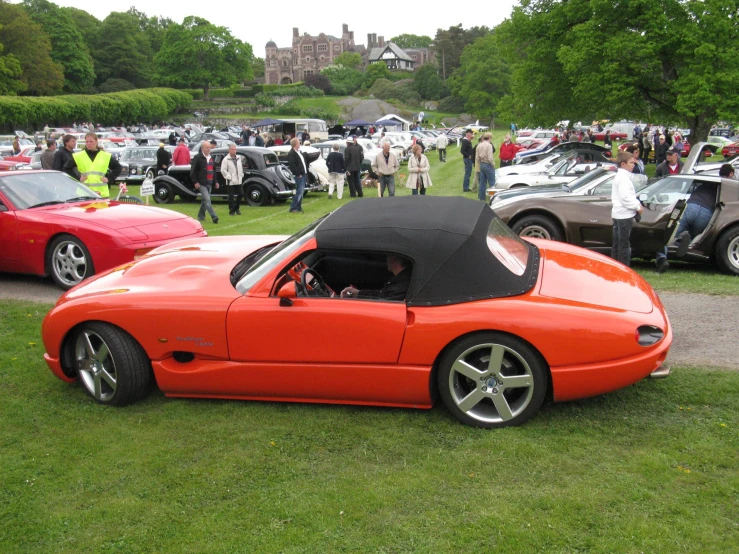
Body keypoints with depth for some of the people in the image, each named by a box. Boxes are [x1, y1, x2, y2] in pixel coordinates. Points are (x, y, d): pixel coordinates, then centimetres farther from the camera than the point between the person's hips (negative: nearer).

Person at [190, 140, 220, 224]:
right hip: (201, 184, -8)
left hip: (209, 183, 8)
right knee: (207, 200, -15)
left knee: (204, 200, 13)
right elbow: (193, 170, -10)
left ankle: (201, 216, 24)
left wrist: (216, 181, 19)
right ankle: (214, 217, -23)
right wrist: (195, 182, -15)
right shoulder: (197, 157, -6)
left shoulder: (211, 158, 17)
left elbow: (214, 170, 24)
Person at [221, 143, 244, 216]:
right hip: (230, 182, -6)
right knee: (231, 197, -1)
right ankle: (231, 211, 8)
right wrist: (229, 177, -13)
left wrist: (241, 176, 10)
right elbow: (223, 170, -10)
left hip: (239, 181, 6)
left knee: (241, 194, 6)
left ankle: (236, 208, 25)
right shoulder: (226, 159, -7)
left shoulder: (239, 158, 13)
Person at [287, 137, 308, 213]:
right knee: (299, 192, -11)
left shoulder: (299, 152, 17)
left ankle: (298, 208, 18)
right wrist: (298, 174, -19)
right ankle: (292, 208, -7)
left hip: (303, 175, 10)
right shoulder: (291, 154, -13)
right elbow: (292, 165, -21)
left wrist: (306, 173, 14)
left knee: (301, 192, 12)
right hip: (299, 176, -10)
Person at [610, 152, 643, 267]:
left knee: (617, 243, 14)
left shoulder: (619, 176, 17)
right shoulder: (623, 177, -16)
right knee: (624, 244, -6)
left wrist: (637, 202, 8)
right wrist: (638, 207, -14)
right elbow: (626, 197, -23)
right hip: (624, 215, -10)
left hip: (618, 214, 10)